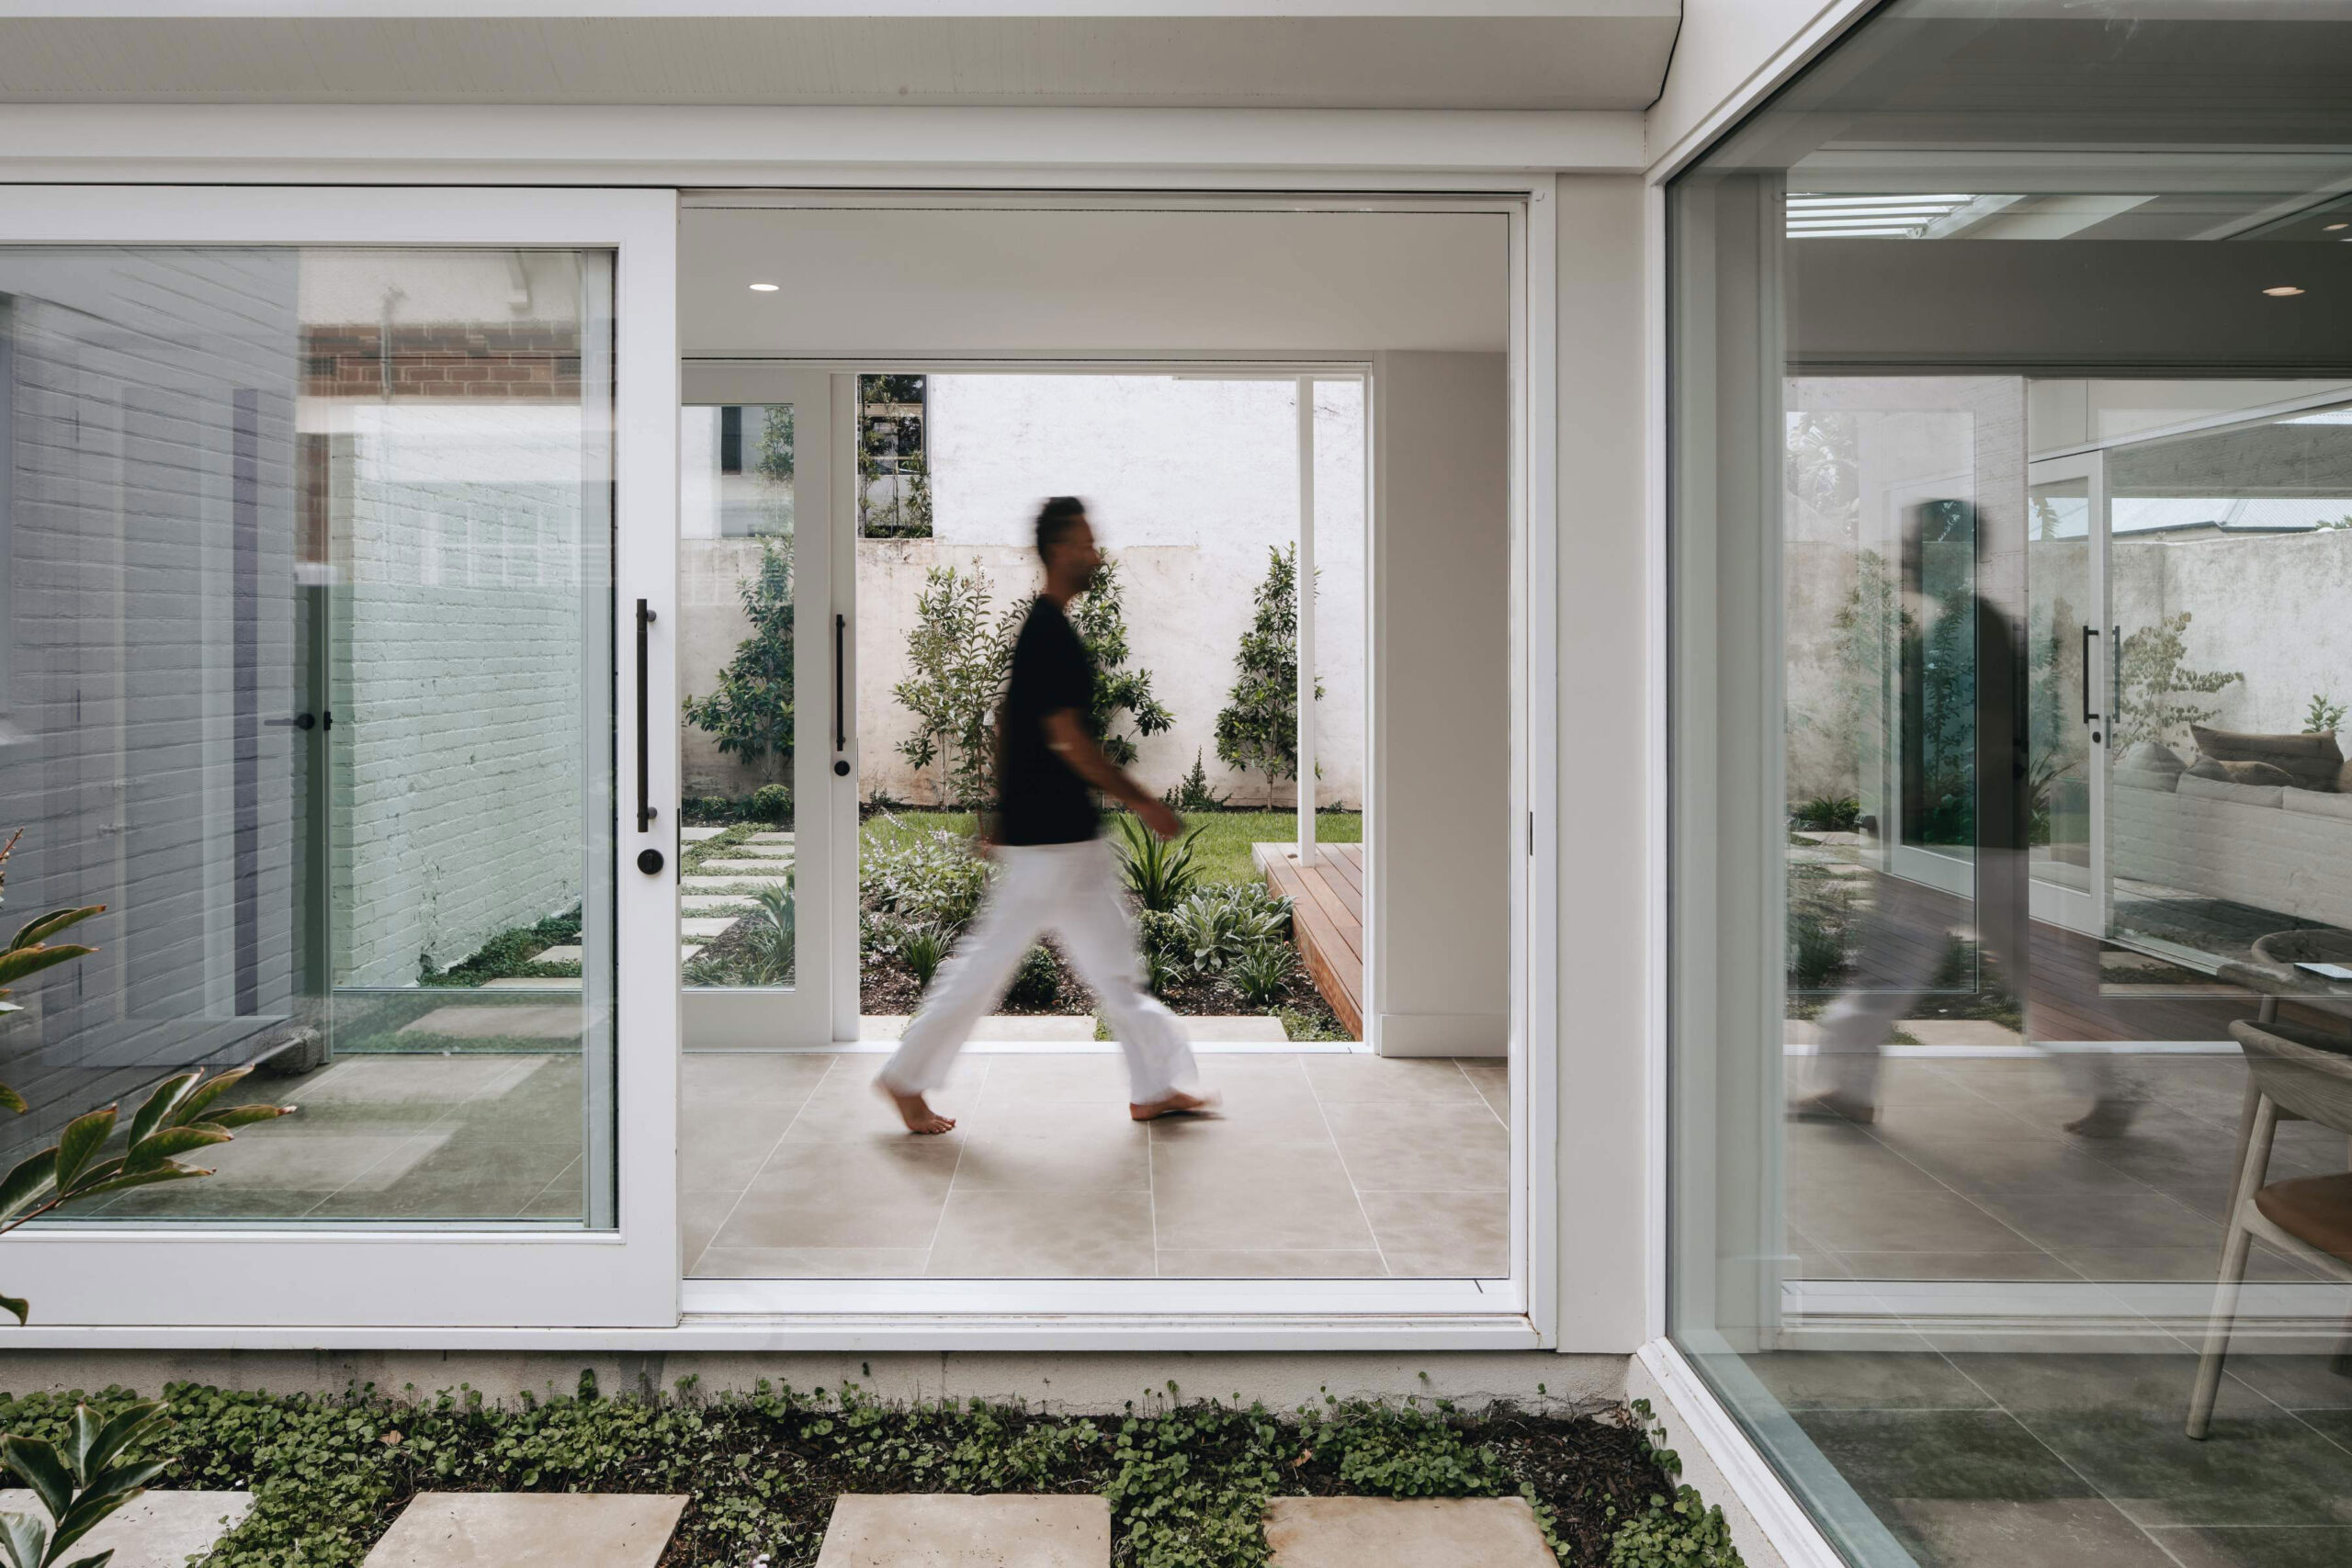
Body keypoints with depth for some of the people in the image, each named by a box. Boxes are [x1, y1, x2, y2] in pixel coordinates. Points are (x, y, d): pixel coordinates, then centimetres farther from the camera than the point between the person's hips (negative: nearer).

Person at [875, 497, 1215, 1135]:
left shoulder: (1039, 629, 13)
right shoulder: (1052, 634, -18)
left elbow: (1007, 722, 18)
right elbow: (1070, 742, -21)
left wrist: (1001, 812, 23)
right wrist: (1143, 803, -14)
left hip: (1070, 837, 10)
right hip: (1049, 838, -10)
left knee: (1114, 959, 13)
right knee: (992, 956, 0)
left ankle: (1157, 1086, 21)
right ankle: (906, 1078, 13)